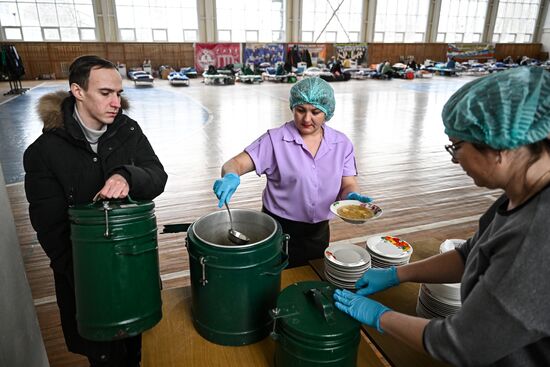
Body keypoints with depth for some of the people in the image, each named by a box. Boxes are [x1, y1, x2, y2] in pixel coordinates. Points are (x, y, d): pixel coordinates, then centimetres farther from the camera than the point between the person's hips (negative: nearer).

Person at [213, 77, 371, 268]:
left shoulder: (342, 144, -2)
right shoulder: (275, 140, -12)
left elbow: (348, 185, -1)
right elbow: (235, 164, -16)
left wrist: (353, 196, -23)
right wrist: (230, 177, -39)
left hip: (319, 232, 3)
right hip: (279, 230, -3)